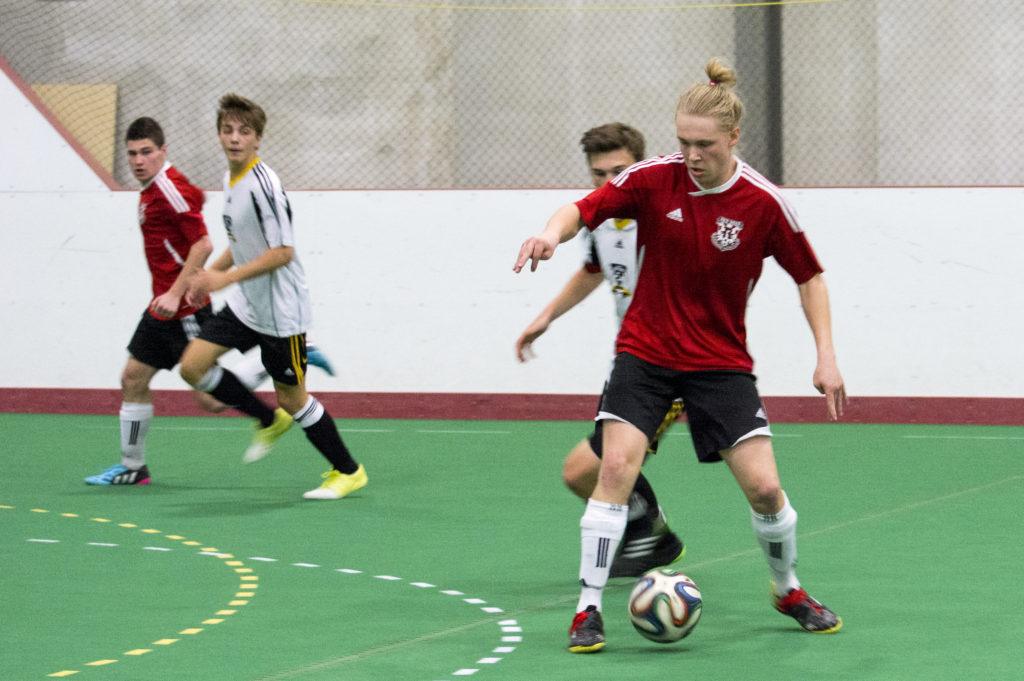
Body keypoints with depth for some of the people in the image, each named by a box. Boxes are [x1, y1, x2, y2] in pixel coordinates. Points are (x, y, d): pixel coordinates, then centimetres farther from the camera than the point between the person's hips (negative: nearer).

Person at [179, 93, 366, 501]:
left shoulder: (263, 185, -21)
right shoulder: (230, 179, 7)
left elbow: (282, 252, -24)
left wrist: (226, 277, -28)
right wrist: (212, 272, 12)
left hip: (280, 310, -8)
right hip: (244, 305, 8)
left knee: (291, 397, 1)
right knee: (193, 366, -1)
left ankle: (348, 471, 19)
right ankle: (270, 421, 17)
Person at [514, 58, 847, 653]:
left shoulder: (762, 202, -13)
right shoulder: (655, 179, -11)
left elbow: (810, 275, -1)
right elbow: (585, 209, -9)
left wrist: (827, 356, -7)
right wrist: (553, 232, -32)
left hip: (722, 361, 0)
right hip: (645, 352, 0)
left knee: (763, 485, -6)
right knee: (616, 466, -17)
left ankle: (789, 590, 23)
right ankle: (589, 608, -9)